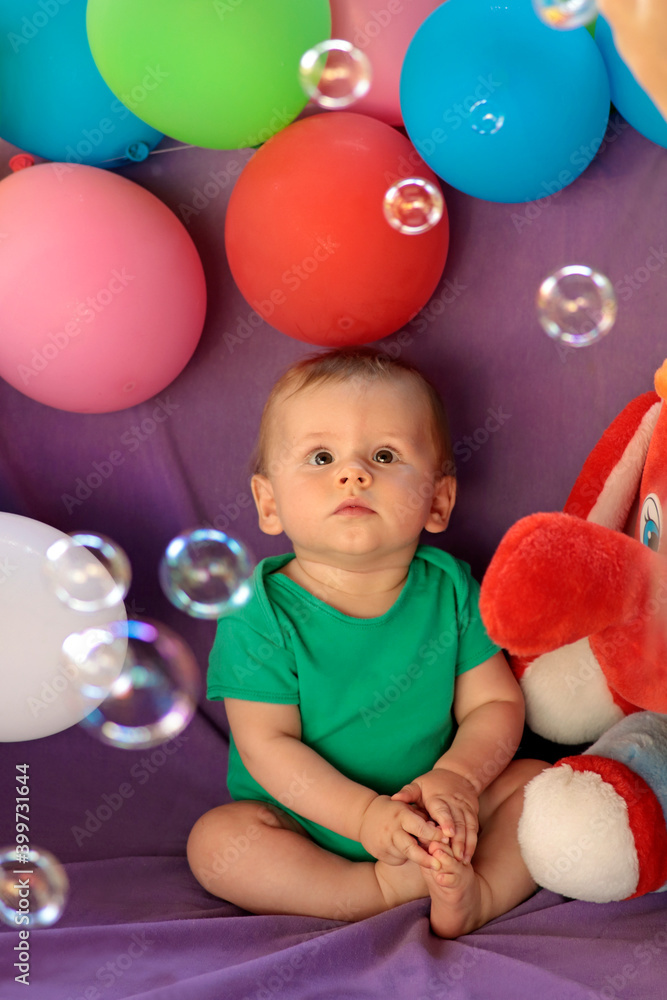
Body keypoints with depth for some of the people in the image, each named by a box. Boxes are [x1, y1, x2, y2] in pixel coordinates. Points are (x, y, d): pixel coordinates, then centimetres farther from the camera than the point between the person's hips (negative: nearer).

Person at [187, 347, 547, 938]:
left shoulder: (451, 591, -8)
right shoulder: (262, 615, -17)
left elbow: (497, 703, -5)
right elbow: (267, 744, -17)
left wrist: (456, 777, -25)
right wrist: (366, 814, -26)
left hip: (432, 817, 3)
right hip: (308, 822, -2)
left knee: (537, 780, -11)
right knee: (215, 841, -26)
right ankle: (386, 889, -22)